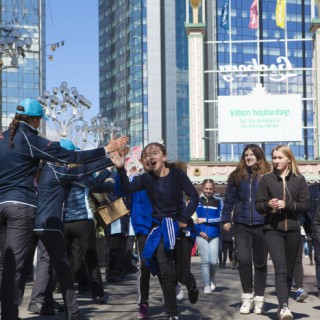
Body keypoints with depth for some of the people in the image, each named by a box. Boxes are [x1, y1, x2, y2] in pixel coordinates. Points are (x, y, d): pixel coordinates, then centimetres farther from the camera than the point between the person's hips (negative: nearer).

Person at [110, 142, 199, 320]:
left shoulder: (177, 173, -9)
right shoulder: (146, 178, -3)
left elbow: (194, 196, -12)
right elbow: (127, 188, -20)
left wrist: (184, 218, -20)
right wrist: (121, 169, -34)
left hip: (180, 227, -1)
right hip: (160, 229, 2)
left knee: (182, 273, 3)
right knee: (166, 273, -8)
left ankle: (192, 287, 41)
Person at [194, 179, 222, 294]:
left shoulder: (218, 201, 4)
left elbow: (220, 218, -3)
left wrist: (205, 220, -9)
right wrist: (199, 230, -9)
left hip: (214, 235, 1)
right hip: (201, 235, -1)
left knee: (214, 261, -4)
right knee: (205, 260, -2)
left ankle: (212, 278, 26)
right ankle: (206, 285, 9)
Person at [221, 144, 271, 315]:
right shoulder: (237, 176, 6)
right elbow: (229, 199, 8)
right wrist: (226, 219, 5)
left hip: (261, 225, -1)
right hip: (241, 225, 1)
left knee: (260, 263, 9)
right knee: (244, 259, -11)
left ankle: (259, 299, 20)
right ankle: (247, 297, 6)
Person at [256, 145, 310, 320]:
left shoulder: (299, 179, 5)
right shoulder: (266, 179, 4)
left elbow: (306, 205, 0)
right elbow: (258, 205, 3)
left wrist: (286, 204, -14)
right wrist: (268, 205, -18)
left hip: (293, 230, 2)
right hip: (273, 230, -2)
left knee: (289, 271, 8)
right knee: (280, 269, -16)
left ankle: (283, 305, 19)